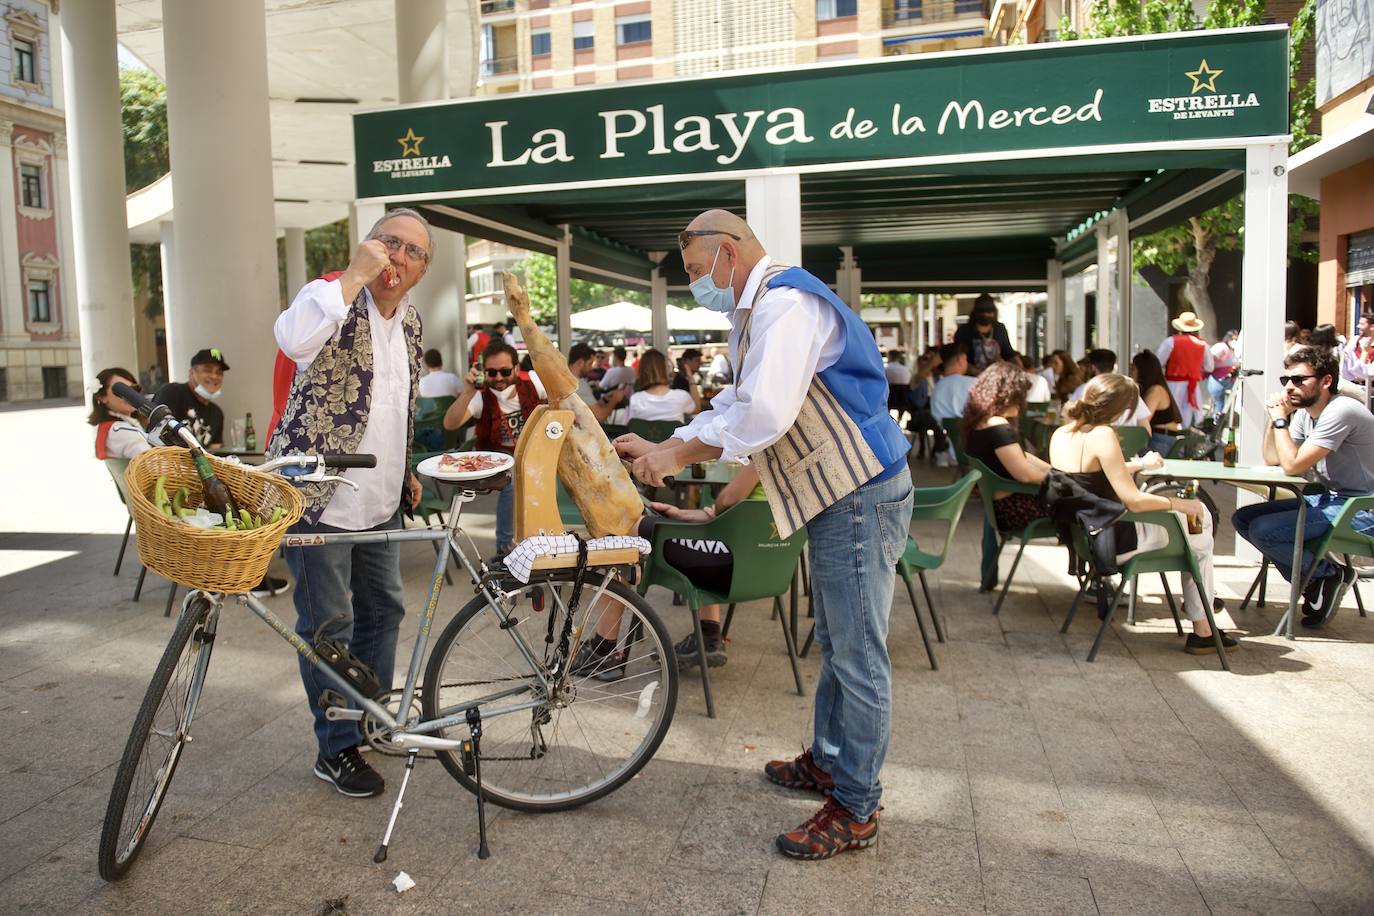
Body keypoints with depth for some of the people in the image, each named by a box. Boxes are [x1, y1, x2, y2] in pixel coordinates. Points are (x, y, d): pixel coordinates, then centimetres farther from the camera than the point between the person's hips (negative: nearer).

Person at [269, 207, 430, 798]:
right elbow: (294, 339, -36)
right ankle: (336, 748, 16)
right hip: (317, 492, -7)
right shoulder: (331, 296, -11)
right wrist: (356, 273, -29)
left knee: (384, 609, 16)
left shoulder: (411, 321, 10)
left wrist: (406, 471, 23)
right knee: (327, 624, 2)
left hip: (379, 499, 7)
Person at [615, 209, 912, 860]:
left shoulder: (785, 303, -18)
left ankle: (856, 810, 11)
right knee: (835, 642, 21)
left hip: (861, 494, -11)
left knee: (858, 653, -2)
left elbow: (764, 415, -28)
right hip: (838, 491, 11)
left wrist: (677, 456, -17)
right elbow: (735, 407, 19)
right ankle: (828, 761, 37)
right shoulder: (755, 313, 17)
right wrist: (660, 448, 10)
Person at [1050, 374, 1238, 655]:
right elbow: (1134, 501, -24)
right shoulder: (1102, 435, -24)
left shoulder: (1060, 434, 1)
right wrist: (1179, 503, -8)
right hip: (1116, 543, -8)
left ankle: (1198, 598, 34)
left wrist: (1139, 464, 30)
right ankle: (1202, 632, 22)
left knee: (1200, 513, 22)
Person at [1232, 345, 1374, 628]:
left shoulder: (1341, 411, -21)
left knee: (1263, 530, -23)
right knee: (1243, 518, 1)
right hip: (1329, 498, 9)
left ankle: (1330, 573, 1)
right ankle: (1314, 577, 5)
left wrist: (1280, 418, -16)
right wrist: (1274, 417, -1)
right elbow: (1271, 459, 10)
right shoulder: (1304, 412, 6)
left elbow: (1292, 465, -25)